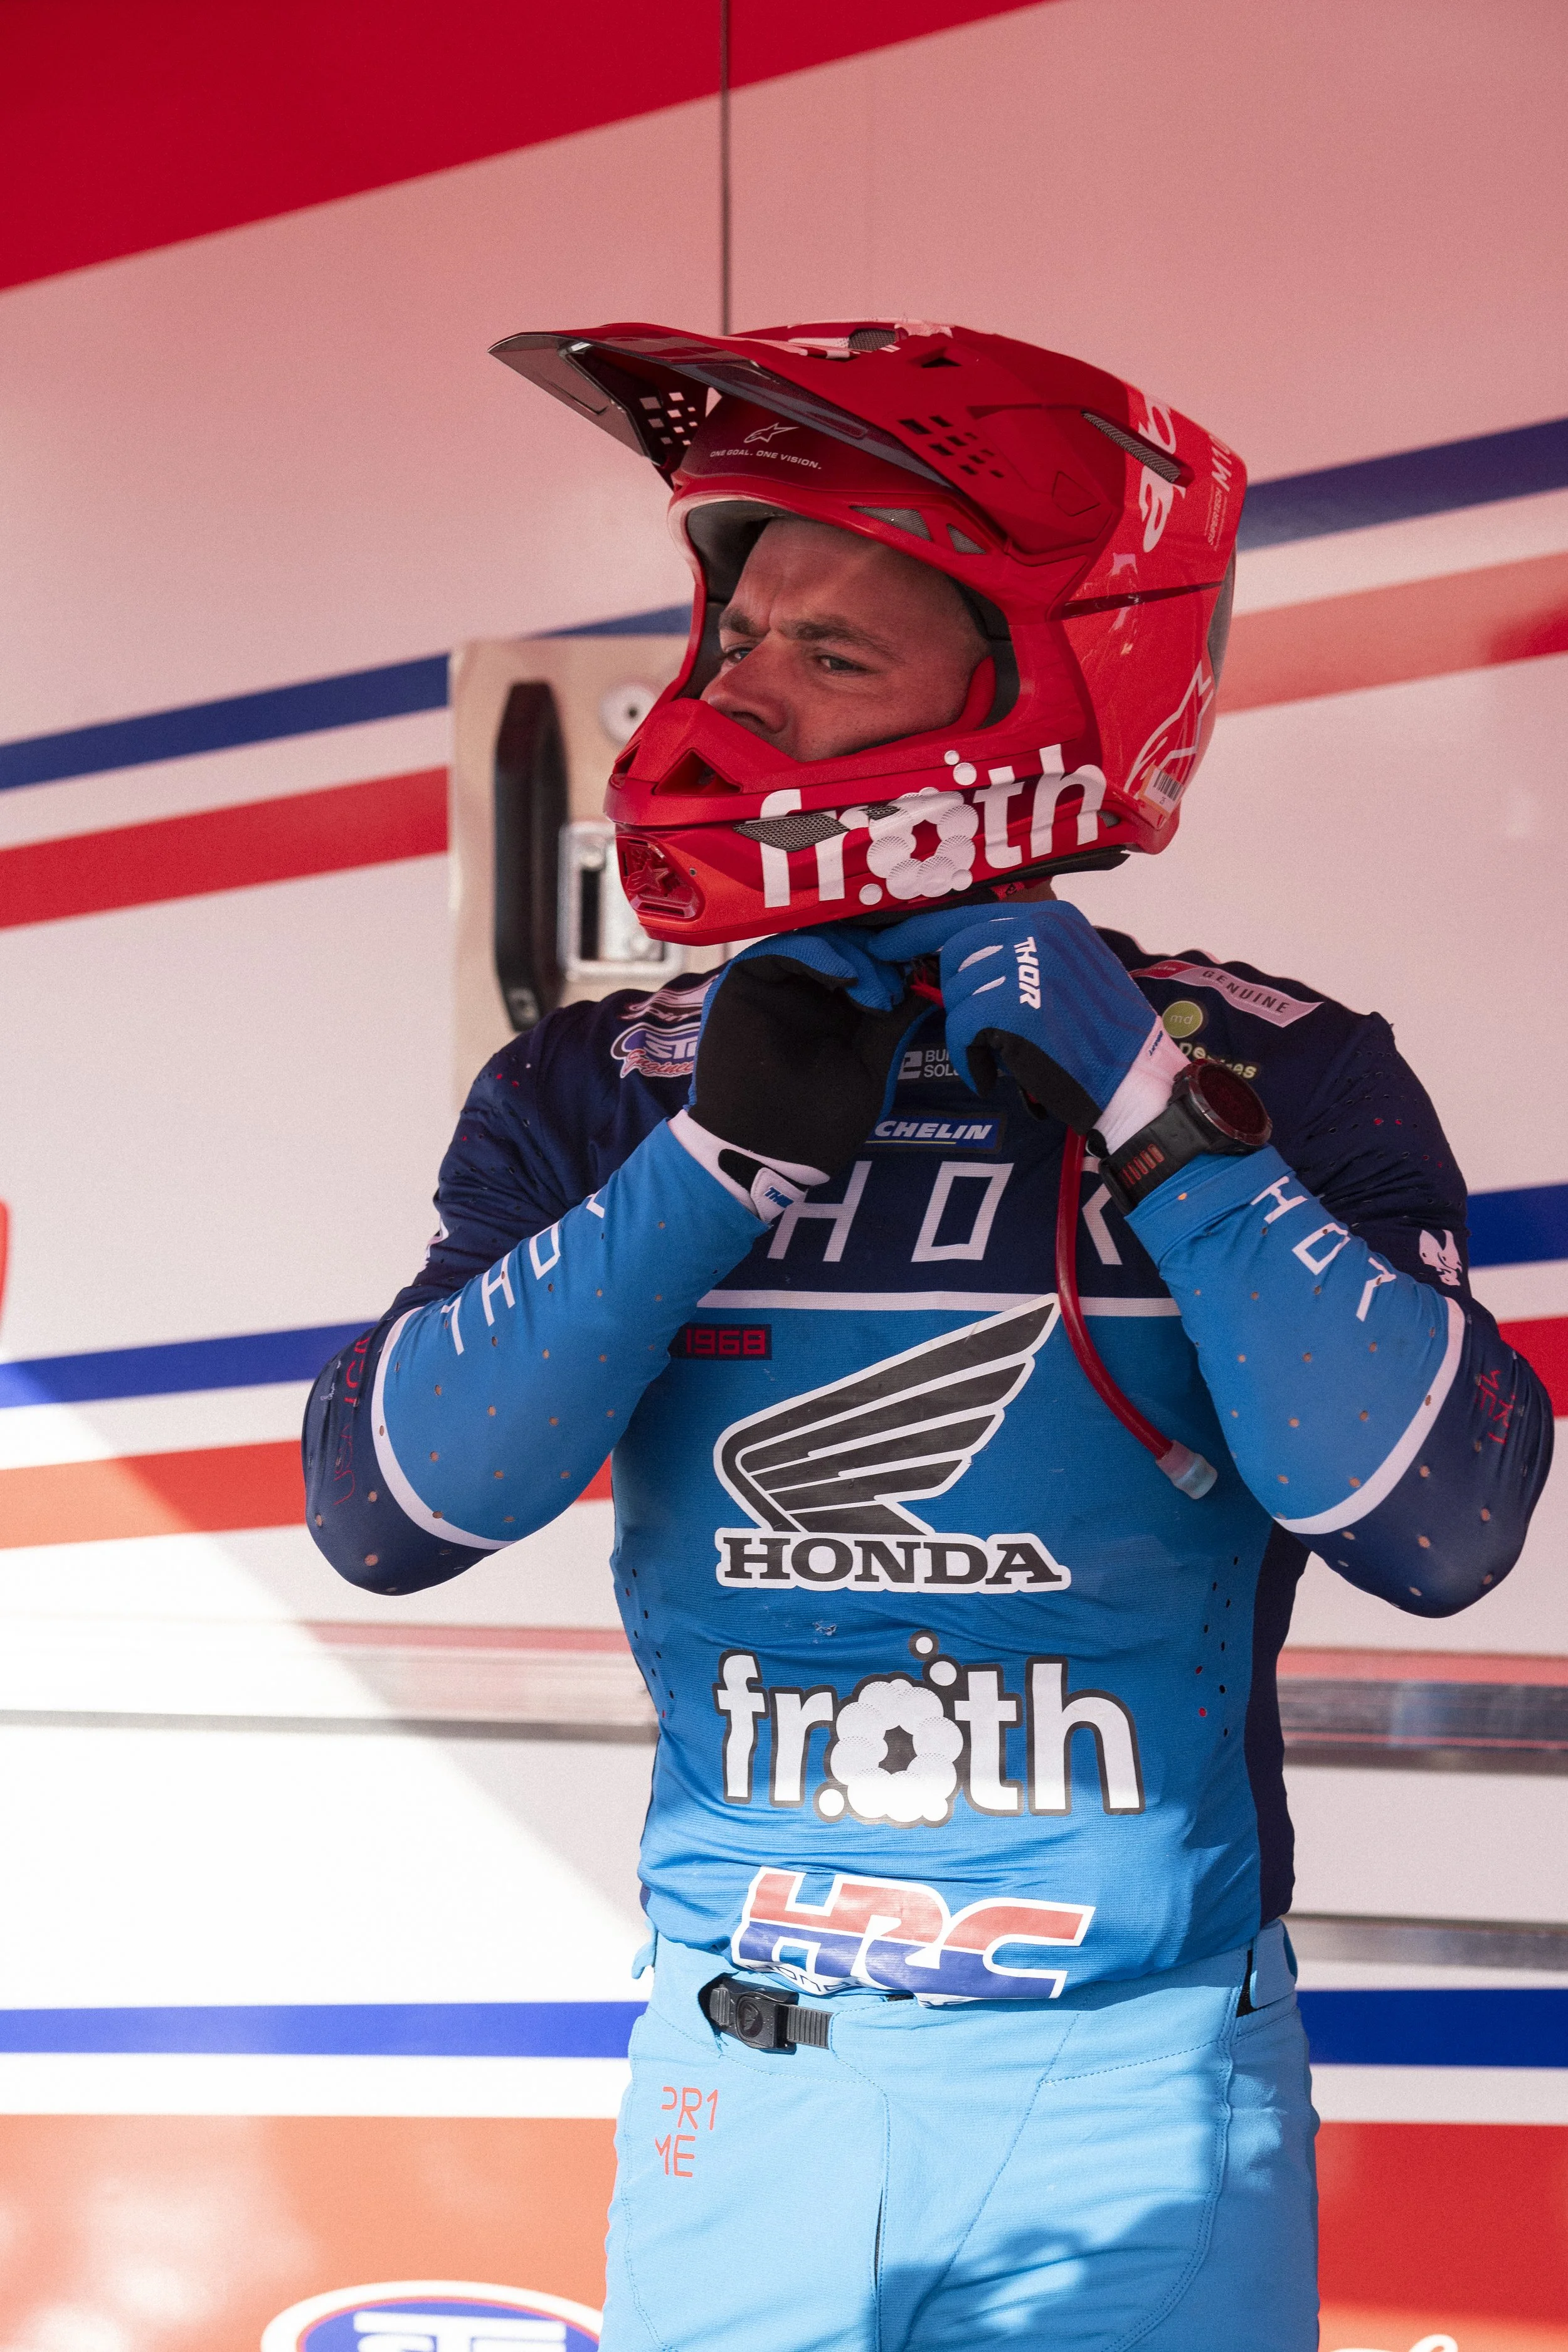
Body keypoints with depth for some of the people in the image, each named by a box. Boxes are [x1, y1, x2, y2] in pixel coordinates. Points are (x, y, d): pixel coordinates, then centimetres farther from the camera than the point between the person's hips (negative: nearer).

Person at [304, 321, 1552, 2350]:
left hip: (1134, 2099, -2)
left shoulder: (1266, 1080, -3)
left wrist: (1161, 1130, -19)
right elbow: (381, 1513, -7)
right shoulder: (609, 1096, 3)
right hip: (741, 2083, 2)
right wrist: (714, 1164, -15)